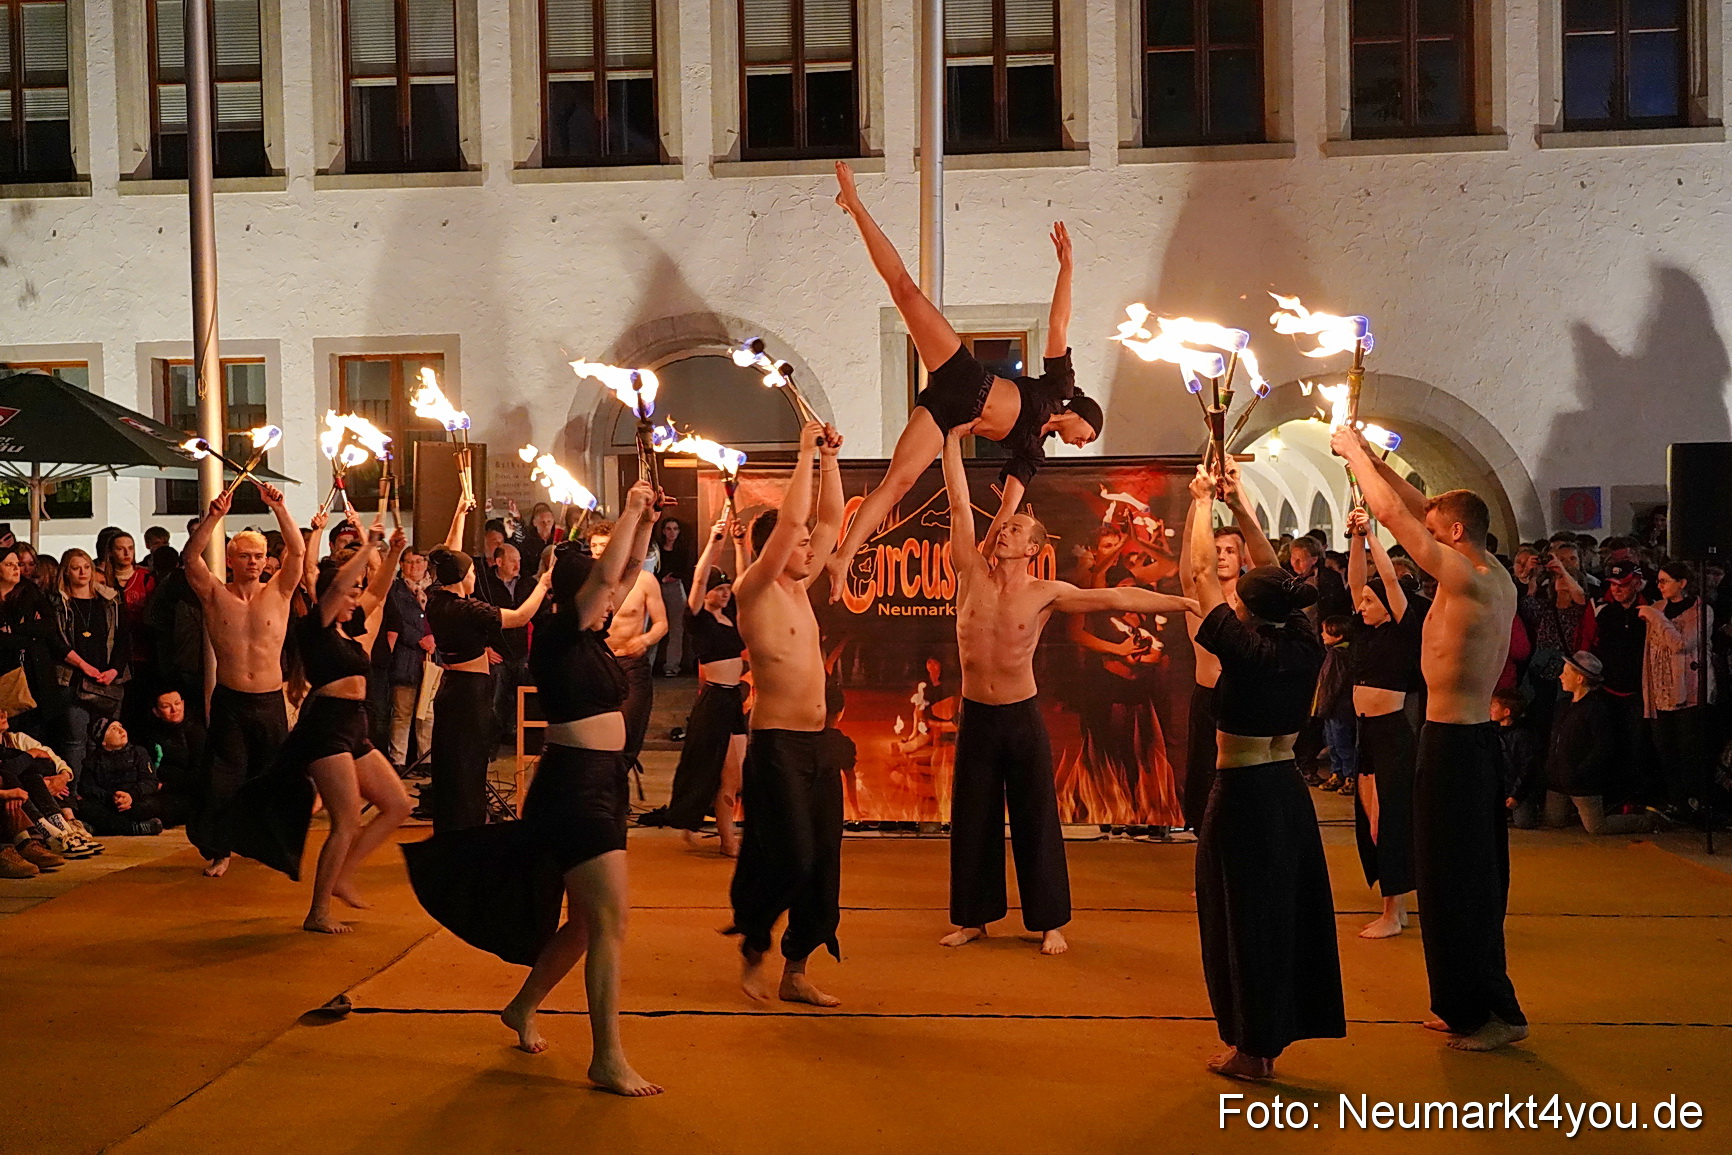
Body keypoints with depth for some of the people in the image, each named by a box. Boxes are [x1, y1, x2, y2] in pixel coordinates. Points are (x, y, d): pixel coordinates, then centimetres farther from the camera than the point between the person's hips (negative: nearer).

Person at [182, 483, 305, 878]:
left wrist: (278, 507, -19)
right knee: (222, 781, 0)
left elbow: (297, 551, -10)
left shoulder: (278, 592, 2)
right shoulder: (215, 594, 1)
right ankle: (218, 850, 13)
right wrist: (213, 517, -24)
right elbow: (191, 557, -13)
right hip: (229, 701, -1)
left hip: (271, 701, 1)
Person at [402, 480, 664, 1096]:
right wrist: (630, 512, -13)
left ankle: (523, 1007, 37)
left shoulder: (591, 635, 12)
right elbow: (606, 576, -23)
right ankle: (608, 1059, -5)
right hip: (574, 784, -9)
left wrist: (645, 522, 6)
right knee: (609, 918, -10)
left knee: (588, 920, 17)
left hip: (604, 783, 9)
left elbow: (627, 574, 19)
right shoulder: (556, 634, -11)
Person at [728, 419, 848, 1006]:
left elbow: (830, 521, 16)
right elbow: (789, 521, -18)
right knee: (788, 858, -10)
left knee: (821, 864, 7)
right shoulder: (753, 591, -7)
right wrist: (806, 452, -11)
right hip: (776, 745, -8)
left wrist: (829, 458, 10)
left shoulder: (799, 589, 14)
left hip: (817, 745, 8)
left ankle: (795, 973, 17)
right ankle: (752, 946, 16)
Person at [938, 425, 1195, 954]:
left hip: (1022, 716, -2)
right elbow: (959, 505, -5)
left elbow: (1116, 598, -10)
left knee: (1036, 821, 5)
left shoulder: (1046, 593, -7)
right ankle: (972, 917, 23)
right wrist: (953, 440, -6)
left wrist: (1186, 602, -14)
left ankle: (1049, 921, 17)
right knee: (972, 821, 9)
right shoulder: (972, 575, -3)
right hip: (975, 716, 2)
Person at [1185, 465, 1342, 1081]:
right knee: (1289, 910, 14)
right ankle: (1278, 1032, 26)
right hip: (1290, 792, 7)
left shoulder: (1246, 649, -18)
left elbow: (1201, 573, -11)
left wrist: (1203, 502, 1)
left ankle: (1253, 1048, 13)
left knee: (1244, 917, 3)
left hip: (1242, 794, -7)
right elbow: (1276, 580, 11)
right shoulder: (1307, 650, -2)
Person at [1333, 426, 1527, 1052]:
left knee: (1456, 879, 0)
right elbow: (1421, 510, 16)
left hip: (1452, 743, -10)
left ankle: (1491, 1011, 8)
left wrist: (1353, 450, -2)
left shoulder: (1466, 577, -17)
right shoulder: (1497, 578, 8)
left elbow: (1391, 512, -15)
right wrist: (1369, 455, 17)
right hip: (1477, 737, 10)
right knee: (1473, 877, 15)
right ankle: (1470, 1007, 26)